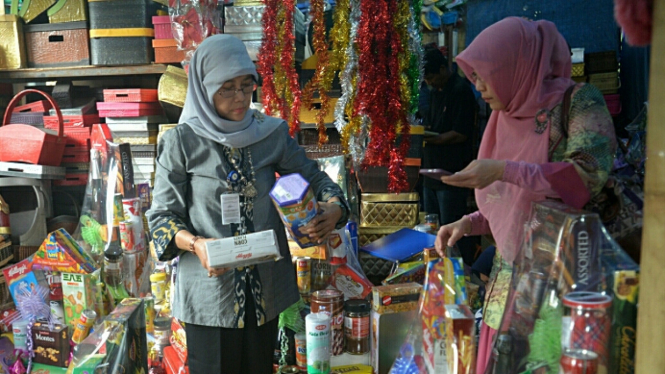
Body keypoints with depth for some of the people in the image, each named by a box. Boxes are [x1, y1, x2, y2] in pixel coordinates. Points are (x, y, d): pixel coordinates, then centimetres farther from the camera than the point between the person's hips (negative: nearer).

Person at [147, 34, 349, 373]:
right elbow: (162, 215, -5)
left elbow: (315, 179, 8)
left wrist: (333, 209, -13)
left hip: (265, 290, 3)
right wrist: (195, 243, -24)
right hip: (209, 292, -3)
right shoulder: (182, 142, -6)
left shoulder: (272, 134, 1)